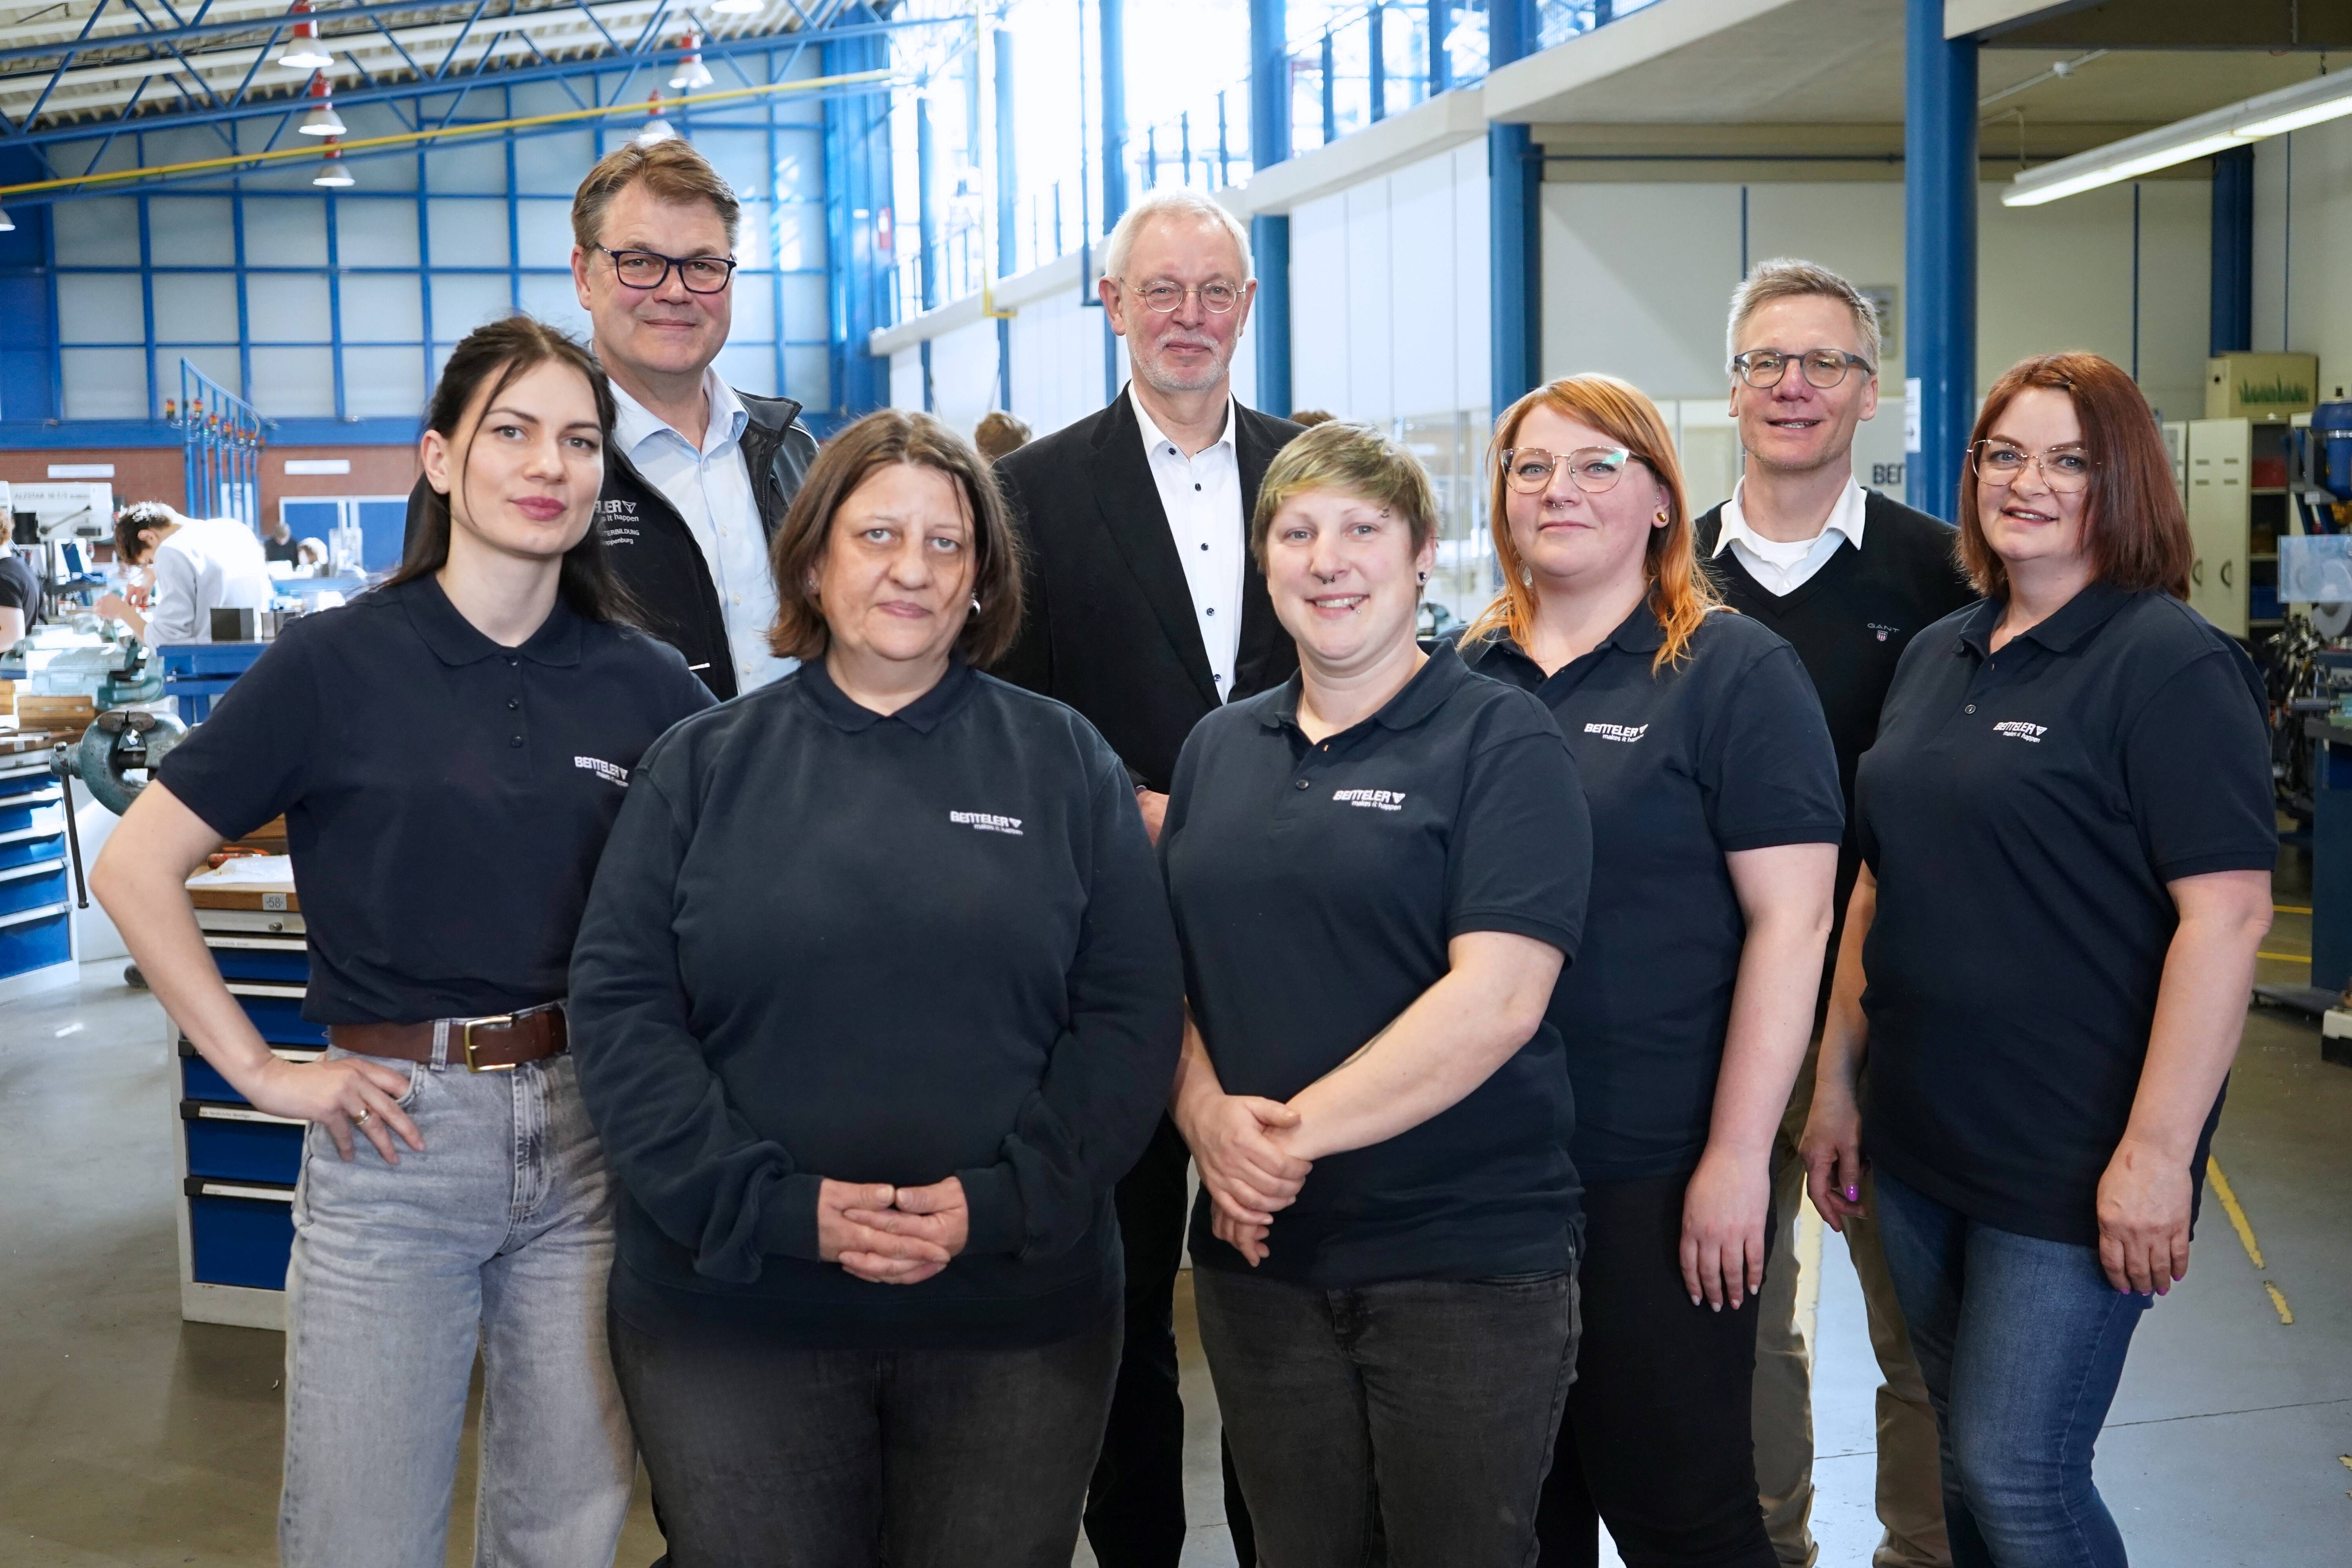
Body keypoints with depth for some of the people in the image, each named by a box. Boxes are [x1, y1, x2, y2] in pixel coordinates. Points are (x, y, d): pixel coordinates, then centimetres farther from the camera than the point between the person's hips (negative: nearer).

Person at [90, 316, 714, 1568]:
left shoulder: (644, 685, 2)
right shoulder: (337, 664, -5)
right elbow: (135, 869, -4)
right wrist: (259, 1071, -7)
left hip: (590, 1134, 2)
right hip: (395, 1132, -2)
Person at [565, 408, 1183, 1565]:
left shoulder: (1065, 765, 3)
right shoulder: (702, 765, 3)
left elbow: (1132, 1014, -1)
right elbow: (618, 1006, -3)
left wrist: (1001, 1202, -14)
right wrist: (776, 1205, -14)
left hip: (1017, 1314, 1)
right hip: (735, 1311, 0)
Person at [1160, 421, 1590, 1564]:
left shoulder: (1500, 739, -7)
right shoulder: (1217, 751, 10)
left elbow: (1496, 1000, -17)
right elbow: (1165, 969, 11)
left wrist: (1295, 1130, -16)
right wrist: (1206, 1115, -8)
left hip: (1465, 1258, -5)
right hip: (1256, 1250, 5)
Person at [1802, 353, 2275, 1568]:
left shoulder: (2170, 665, -12)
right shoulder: (1937, 656, 11)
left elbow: (2227, 913, -18)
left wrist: (2157, 1153, -22)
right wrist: (1837, 1081, 15)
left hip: (2070, 1165, -7)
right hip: (1918, 1146, 7)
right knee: (1965, 1458, 17)